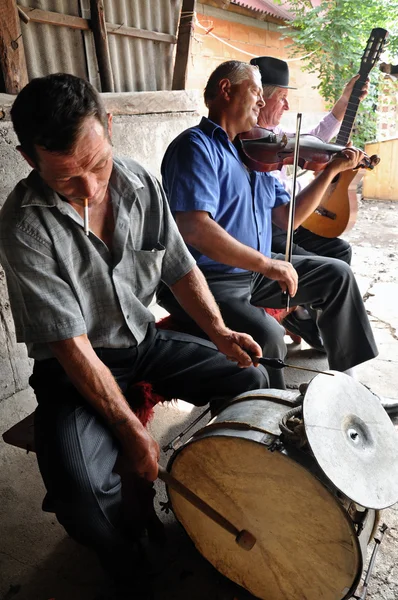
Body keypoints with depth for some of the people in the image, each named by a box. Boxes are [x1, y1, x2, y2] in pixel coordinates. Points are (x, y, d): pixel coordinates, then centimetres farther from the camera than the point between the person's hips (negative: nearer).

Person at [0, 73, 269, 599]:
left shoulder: (140, 183, -6)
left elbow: (180, 266, 4)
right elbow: (72, 344, -23)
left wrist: (218, 331, -10)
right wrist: (132, 430, -20)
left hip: (144, 339, 6)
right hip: (77, 366, -5)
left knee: (251, 379, 0)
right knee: (78, 486, -28)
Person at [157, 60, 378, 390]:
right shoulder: (197, 146, -13)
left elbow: (286, 217, 13)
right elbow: (193, 227, -28)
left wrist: (332, 169, 10)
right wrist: (266, 264, -25)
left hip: (255, 272, 9)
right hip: (207, 281, -9)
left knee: (337, 274, 12)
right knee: (267, 335, -32)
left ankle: (345, 379, 24)